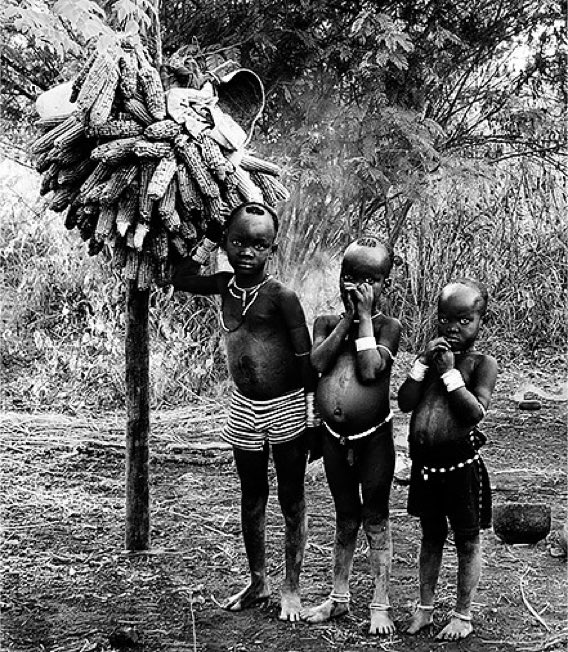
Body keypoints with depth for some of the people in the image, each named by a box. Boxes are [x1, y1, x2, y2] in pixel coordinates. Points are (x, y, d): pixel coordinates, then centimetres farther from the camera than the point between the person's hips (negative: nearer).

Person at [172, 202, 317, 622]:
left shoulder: (281, 296, -17)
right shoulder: (225, 286, -1)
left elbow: (307, 360, -12)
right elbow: (181, 278, 18)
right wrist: (200, 241, 5)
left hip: (287, 407, -5)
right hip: (245, 409, 5)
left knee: (292, 501, 6)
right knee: (252, 500, 15)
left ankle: (291, 589, 16)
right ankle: (258, 583, 30)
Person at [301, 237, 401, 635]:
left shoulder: (388, 327, -4)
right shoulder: (327, 323, 6)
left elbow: (371, 369, -20)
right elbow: (319, 361, -13)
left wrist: (365, 318, -15)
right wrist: (348, 317, -12)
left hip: (374, 437, -3)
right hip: (335, 437, 3)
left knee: (376, 520, 4)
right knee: (345, 520, 16)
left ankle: (380, 606, 12)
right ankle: (339, 598, 27)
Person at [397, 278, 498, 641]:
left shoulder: (483, 364, -8)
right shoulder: (432, 355, 5)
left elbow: (475, 412, -21)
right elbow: (405, 403, -3)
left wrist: (449, 372, -20)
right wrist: (424, 363, -13)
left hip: (462, 466, -5)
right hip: (425, 465, 5)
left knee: (467, 543, 9)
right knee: (431, 537, 18)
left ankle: (464, 615, 21)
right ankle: (425, 608, 30)